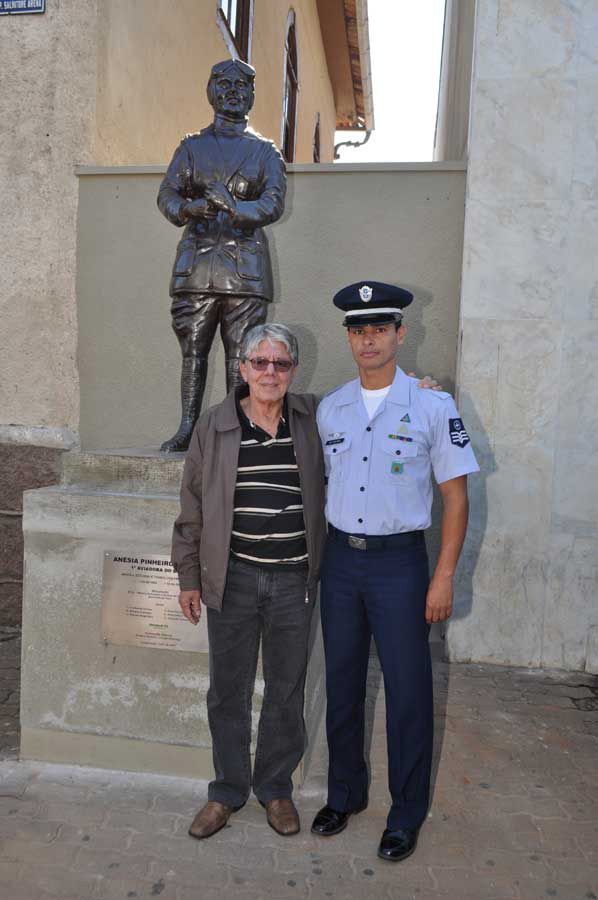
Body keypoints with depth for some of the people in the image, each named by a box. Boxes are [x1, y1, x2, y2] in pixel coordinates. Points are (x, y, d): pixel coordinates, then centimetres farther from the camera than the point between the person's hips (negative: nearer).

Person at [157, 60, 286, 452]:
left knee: (240, 353, -3)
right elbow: (167, 195, 6)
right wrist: (189, 207, -17)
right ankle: (187, 429, 7)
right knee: (193, 349, 0)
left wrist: (234, 207, -21)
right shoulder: (192, 146, 16)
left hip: (245, 265, -1)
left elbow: (274, 204, -3)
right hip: (197, 261, 1)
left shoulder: (265, 151, 12)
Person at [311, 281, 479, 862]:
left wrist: (444, 577, -8)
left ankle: (406, 814, 26)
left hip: (398, 560, -3)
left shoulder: (432, 406, -6)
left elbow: (455, 495, -4)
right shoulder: (329, 409, 6)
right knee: (342, 682, 15)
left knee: (407, 689, 4)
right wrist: (319, 556, 10)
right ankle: (344, 793, 35)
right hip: (339, 558, 4)